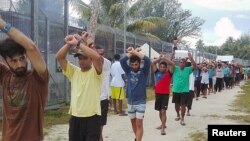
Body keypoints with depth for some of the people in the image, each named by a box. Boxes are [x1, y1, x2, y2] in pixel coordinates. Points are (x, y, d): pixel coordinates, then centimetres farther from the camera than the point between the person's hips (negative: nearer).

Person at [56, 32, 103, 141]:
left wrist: (79, 43, -22)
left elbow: (97, 57, -25)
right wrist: (69, 44, -14)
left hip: (92, 117, -4)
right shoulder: (73, 71, 9)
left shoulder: (95, 72, -4)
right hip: (75, 117, 5)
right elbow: (59, 57, 0)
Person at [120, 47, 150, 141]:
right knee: (133, 123, 15)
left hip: (140, 102, -4)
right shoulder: (128, 71, 2)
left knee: (139, 124, -7)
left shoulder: (144, 71, -5)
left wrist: (135, 52, -18)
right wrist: (130, 53, -11)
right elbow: (122, 61, -11)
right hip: (130, 102, 4)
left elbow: (147, 60, -22)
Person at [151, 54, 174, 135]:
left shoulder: (168, 73, -1)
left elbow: (172, 64, -11)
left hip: (165, 94, -4)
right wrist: (160, 58, -2)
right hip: (158, 94, 4)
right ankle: (163, 124, 35)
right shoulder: (156, 72, 5)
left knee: (163, 111, -10)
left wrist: (164, 58, -10)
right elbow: (153, 63, 0)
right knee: (160, 111, 16)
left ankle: (163, 128, -11)